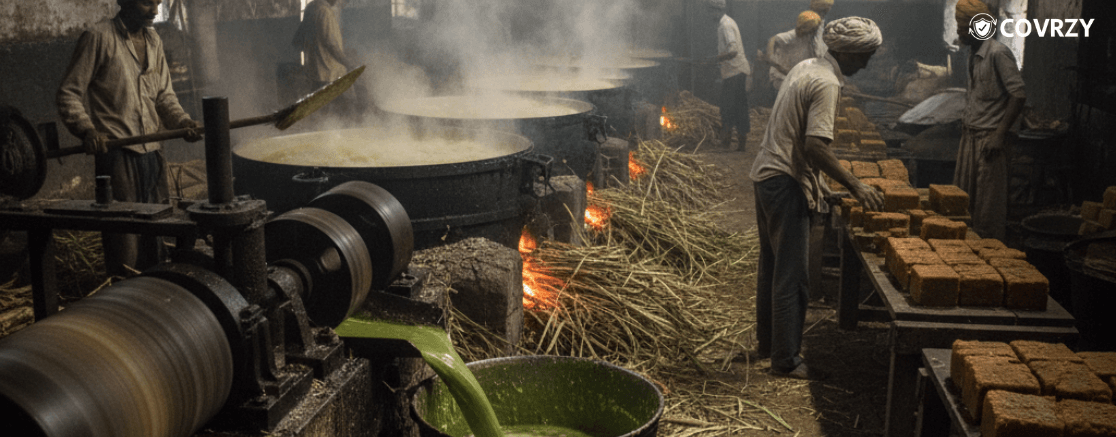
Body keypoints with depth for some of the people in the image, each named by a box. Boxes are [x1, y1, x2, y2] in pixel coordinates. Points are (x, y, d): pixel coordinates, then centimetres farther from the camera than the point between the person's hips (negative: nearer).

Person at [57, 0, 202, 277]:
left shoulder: (154, 41, 15)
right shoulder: (98, 38, -6)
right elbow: (68, 94, -6)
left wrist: (182, 121, 1)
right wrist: (86, 129, -21)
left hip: (152, 152, 7)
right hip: (116, 151, -6)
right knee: (123, 238, -6)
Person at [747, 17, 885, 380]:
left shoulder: (806, 67, 13)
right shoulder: (827, 83, -17)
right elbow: (815, 145, -25)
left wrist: (815, 179, 23)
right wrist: (855, 186, -21)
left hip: (767, 174, 10)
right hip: (787, 183, -10)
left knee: (771, 266, 18)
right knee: (791, 275, -3)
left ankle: (766, 343, 30)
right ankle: (785, 360, 4)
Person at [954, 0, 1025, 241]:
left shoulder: (998, 53, -15)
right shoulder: (973, 53, 12)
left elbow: (1018, 96, -18)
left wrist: (1000, 135, -19)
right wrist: (965, 122, 16)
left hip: (989, 137, -8)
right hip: (970, 135, 9)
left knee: (988, 202, -1)